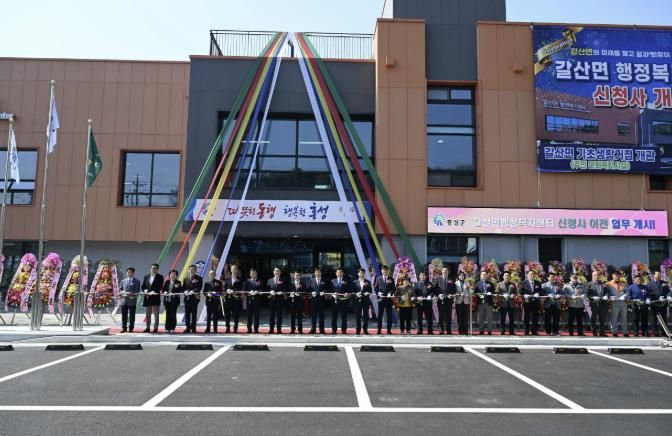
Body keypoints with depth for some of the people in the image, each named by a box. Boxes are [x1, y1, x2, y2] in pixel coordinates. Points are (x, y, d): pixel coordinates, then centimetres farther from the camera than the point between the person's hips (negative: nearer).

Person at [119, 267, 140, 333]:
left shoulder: (137, 281, 3)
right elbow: (120, 289, 15)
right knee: (124, 315, 6)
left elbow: (137, 291, -4)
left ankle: (131, 328, 7)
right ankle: (124, 328, 13)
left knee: (131, 315, 1)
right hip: (124, 300, 4)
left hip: (132, 300, -3)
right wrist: (123, 292, -6)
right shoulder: (123, 281, 17)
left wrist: (130, 293, -18)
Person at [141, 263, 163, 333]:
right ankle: (148, 328, 17)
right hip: (147, 298, 5)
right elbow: (143, 286, 12)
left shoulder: (160, 277, -1)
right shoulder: (146, 277, 13)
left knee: (156, 314, -1)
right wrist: (145, 290, -8)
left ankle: (155, 328, 2)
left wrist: (154, 292, -21)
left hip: (155, 297, -5)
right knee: (147, 314, 10)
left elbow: (160, 287, -9)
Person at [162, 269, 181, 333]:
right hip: (167, 300, 3)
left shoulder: (178, 283, 1)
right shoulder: (167, 282, 12)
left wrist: (173, 293, -19)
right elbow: (163, 289, 12)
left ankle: (172, 328, 3)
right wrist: (165, 292, -9)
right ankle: (167, 328, 11)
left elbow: (180, 291, -6)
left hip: (174, 300, -3)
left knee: (173, 314, -4)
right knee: (168, 314, 5)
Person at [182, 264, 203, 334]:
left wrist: (193, 291, -21)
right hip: (187, 297, 4)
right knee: (187, 313, 3)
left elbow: (199, 287, -8)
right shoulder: (186, 278, 16)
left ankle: (193, 328, 1)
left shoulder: (199, 278, 3)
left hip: (195, 297, -4)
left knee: (194, 313, -2)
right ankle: (187, 328, 8)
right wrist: (185, 291, -9)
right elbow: (183, 287, 12)